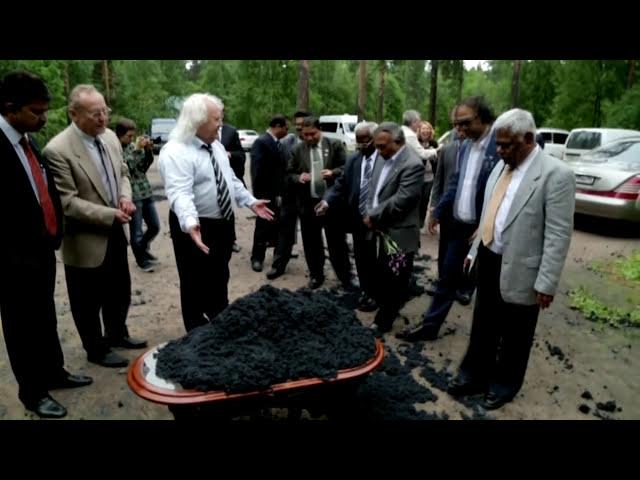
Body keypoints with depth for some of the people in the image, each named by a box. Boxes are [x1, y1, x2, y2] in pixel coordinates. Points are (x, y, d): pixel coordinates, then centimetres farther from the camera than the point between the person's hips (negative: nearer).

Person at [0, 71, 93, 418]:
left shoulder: (28, 141, 6)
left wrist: (54, 234, 8)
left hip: (43, 249, 7)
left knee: (45, 319, 22)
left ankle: (54, 373, 40)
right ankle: (32, 392, 29)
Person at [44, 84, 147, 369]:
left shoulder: (110, 137, 1)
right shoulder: (57, 150, -21)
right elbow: (66, 202, -21)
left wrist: (125, 197, -7)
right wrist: (110, 215, -21)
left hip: (115, 233, 7)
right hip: (85, 240, -7)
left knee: (119, 291, 22)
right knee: (89, 302, 11)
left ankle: (117, 334, 44)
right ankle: (96, 350, 31)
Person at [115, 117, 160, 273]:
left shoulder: (133, 145, 9)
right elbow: (125, 167, -19)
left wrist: (148, 151, -2)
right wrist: (137, 149, -19)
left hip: (146, 192, 6)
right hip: (132, 195, -6)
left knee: (155, 227, 15)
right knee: (137, 233, 2)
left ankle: (143, 248, 40)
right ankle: (141, 259, 23)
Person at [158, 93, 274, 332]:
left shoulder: (216, 145, 7)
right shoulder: (176, 152, -20)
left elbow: (230, 179, 18)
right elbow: (180, 193, -34)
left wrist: (251, 201, 13)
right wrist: (190, 223, -49)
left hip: (223, 223, 9)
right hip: (197, 229, -8)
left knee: (220, 279, 23)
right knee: (196, 284, 6)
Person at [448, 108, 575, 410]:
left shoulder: (556, 174, -17)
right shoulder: (501, 166, 7)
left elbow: (558, 235, -17)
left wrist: (546, 283, -17)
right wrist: (475, 250, 16)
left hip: (518, 271, -6)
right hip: (488, 261, 7)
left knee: (513, 336, 13)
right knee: (482, 327, 19)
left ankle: (504, 384, 34)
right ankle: (475, 375, 37)